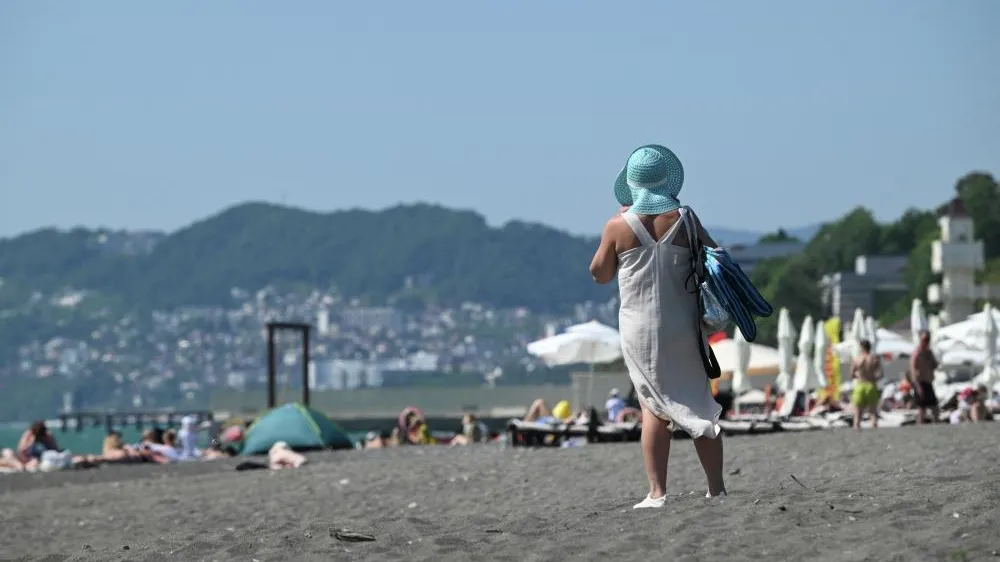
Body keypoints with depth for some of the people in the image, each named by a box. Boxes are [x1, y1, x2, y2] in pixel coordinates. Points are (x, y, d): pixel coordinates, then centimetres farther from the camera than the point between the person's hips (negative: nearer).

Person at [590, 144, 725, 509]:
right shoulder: (684, 219, -5)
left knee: (654, 408, 3)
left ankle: (657, 492, -6)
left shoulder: (618, 226, -8)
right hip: (683, 328, 1)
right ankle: (716, 487, 10)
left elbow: (600, 274, 6)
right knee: (699, 403, 10)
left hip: (640, 331, -1)